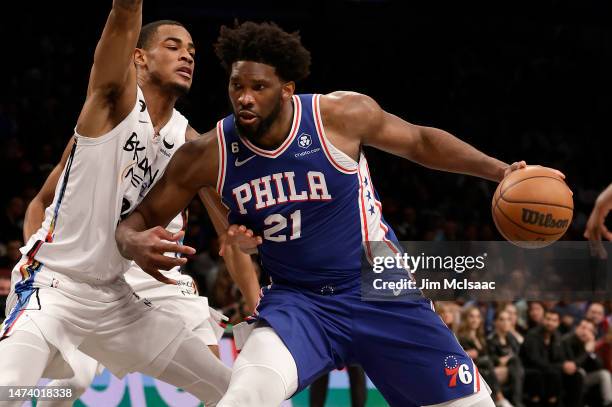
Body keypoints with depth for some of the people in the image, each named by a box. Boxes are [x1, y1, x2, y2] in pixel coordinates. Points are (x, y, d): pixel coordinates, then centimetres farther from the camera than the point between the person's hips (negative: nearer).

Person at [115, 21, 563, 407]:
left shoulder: (341, 115, -18)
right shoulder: (208, 156, -14)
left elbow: (420, 141, -1)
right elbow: (139, 218, -4)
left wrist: (499, 170, -9)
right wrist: (134, 243, -29)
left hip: (382, 292, 0)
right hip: (297, 301, 0)